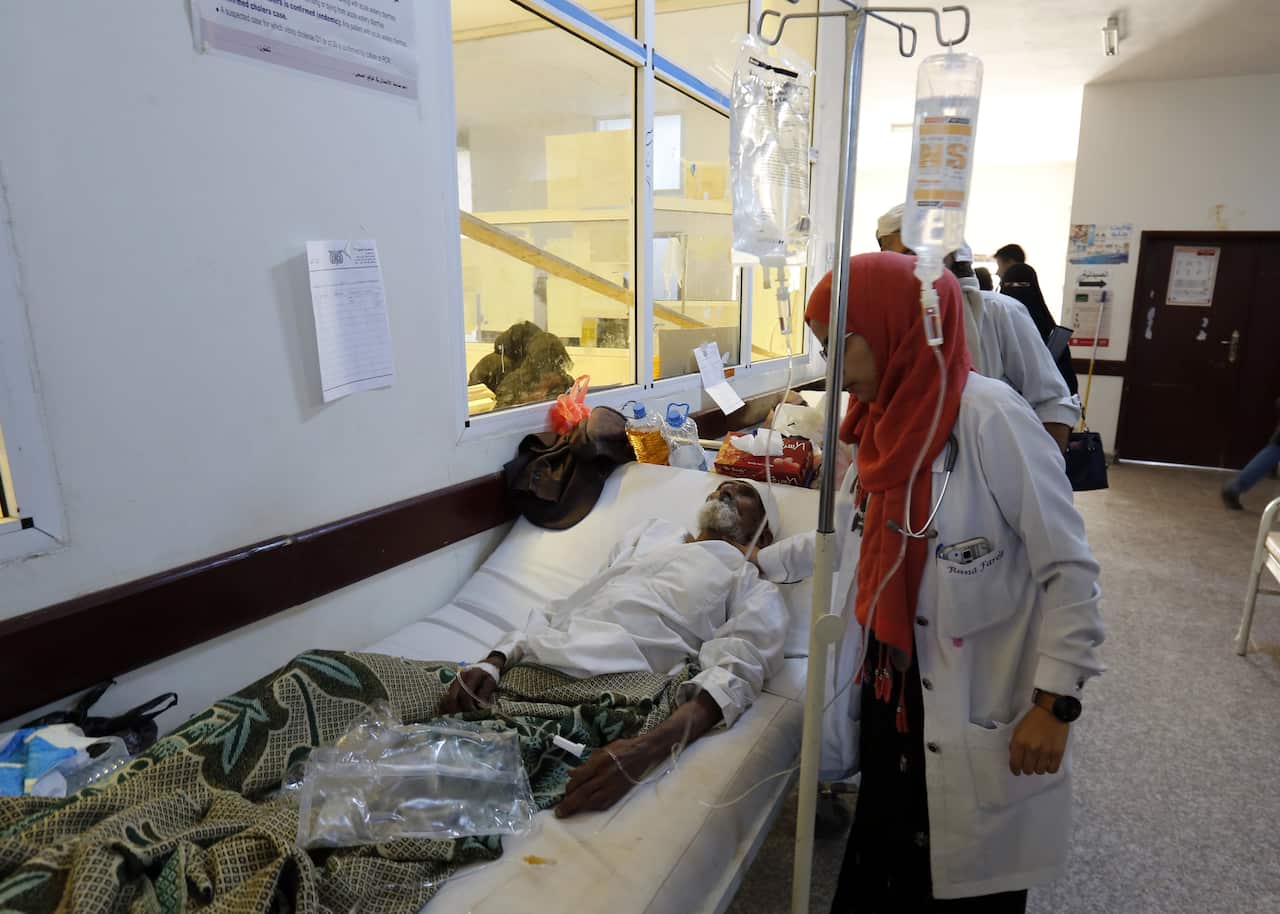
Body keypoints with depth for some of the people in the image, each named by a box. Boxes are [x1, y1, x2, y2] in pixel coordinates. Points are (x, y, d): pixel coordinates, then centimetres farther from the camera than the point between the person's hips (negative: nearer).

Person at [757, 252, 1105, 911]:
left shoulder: (990, 417, -19)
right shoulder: (886, 422, 4)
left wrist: (1054, 701, -16)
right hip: (890, 690, 6)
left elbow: (1068, 569, -15)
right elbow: (846, 536, 16)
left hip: (975, 714, -6)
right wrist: (758, 564, 17)